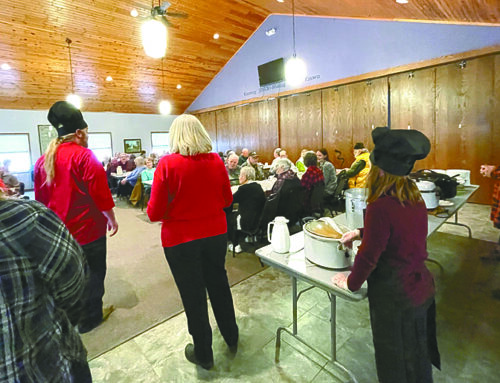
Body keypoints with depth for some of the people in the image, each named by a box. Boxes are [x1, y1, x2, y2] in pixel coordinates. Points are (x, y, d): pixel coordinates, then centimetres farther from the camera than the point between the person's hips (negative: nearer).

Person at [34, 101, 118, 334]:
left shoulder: (43, 160, 7)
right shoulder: (84, 155, -15)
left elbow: (40, 198, 13)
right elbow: (100, 192, -19)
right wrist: (111, 219, -7)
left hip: (57, 229, 7)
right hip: (87, 228, -7)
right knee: (92, 274, 10)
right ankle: (89, 319, 24)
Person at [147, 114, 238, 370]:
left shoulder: (168, 164, -16)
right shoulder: (216, 161, -5)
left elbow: (154, 213, -14)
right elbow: (227, 199, 6)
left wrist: (178, 208, 6)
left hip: (181, 239, -3)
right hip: (216, 234, 4)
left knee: (193, 295, 14)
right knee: (219, 285, 23)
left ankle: (203, 354, 36)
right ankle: (231, 338, 45)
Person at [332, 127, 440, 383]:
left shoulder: (381, 207, -30)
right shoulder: (414, 197, -5)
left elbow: (369, 255, -23)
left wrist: (351, 283, -7)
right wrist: (360, 232, 11)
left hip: (394, 295, -7)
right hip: (421, 288, 8)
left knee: (393, 356, 18)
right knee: (417, 351, 29)